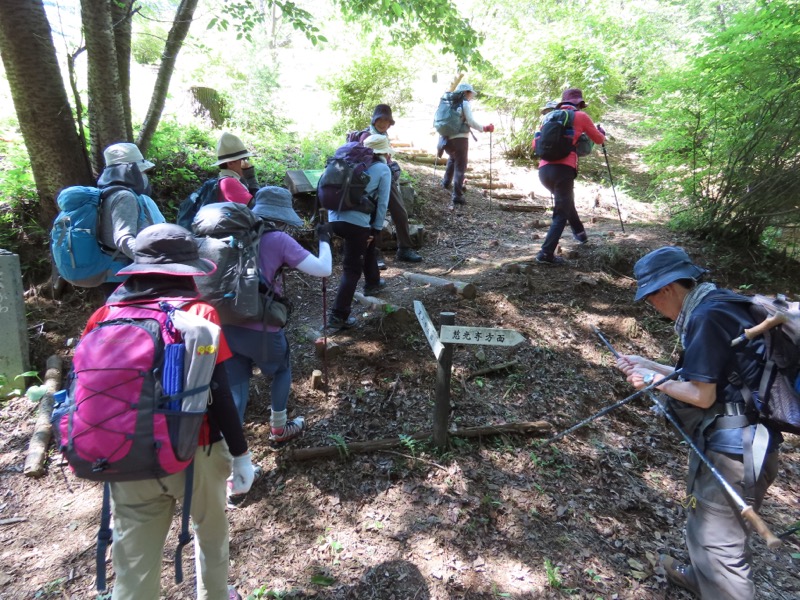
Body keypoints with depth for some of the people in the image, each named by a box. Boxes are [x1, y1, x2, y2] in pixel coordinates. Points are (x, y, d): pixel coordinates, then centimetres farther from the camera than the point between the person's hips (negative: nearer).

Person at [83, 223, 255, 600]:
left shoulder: (105, 316, -1)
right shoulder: (198, 313, -12)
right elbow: (217, 393, -16)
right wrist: (240, 453, -6)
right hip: (193, 454, -2)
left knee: (133, 563, 16)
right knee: (211, 531, 25)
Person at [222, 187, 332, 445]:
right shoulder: (278, 240, -11)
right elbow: (323, 270, -13)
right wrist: (324, 240, 1)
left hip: (228, 325, 4)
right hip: (261, 329, -4)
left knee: (235, 387, 15)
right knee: (283, 370, 25)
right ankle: (279, 430, 39)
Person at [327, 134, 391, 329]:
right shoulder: (383, 170, 5)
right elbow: (382, 203, 1)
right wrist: (377, 229, 10)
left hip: (334, 218, 7)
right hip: (355, 222, -7)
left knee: (367, 244, 32)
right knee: (352, 269, 1)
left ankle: (372, 282, 48)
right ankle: (338, 316, -1)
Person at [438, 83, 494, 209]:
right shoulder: (464, 103, -4)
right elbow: (471, 122, -12)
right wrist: (485, 128, -2)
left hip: (447, 139, 7)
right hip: (460, 139, -7)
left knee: (452, 159, 34)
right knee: (460, 167, -3)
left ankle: (446, 183, 38)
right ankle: (457, 196, -9)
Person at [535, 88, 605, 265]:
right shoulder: (581, 116, 9)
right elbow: (599, 140, 20)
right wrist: (602, 132, 42)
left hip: (543, 169, 6)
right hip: (562, 169, -6)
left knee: (565, 202, 29)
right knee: (561, 213, -3)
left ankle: (579, 233, 43)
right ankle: (546, 253, -15)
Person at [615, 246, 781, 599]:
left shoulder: (708, 317, -23)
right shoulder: (712, 306, 8)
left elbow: (702, 395, -23)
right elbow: (701, 378, 14)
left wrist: (655, 381, -8)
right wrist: (645, 364, 15)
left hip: (733, 449, -11)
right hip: (731, 440, 11)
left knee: (718, 539, 3)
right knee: (706, 523, 29)